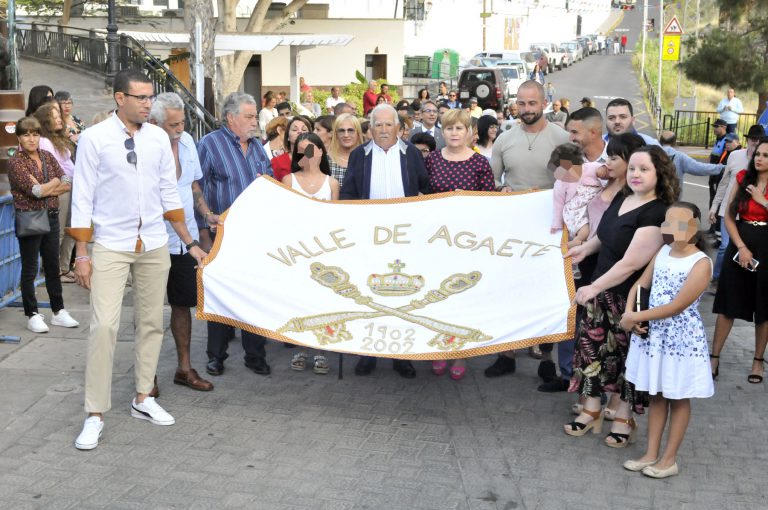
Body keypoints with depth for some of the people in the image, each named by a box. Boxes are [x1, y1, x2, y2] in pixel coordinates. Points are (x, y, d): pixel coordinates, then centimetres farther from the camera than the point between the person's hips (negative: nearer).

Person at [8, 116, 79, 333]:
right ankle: (32, 315, 12)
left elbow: (67, 185, 0)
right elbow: (35, 190, -18)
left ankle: (58, 311, 21)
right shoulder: (15, 162, -7)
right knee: (29, 270, 4)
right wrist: (55, 182, -4)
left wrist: (44, 189, -14)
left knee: (53, 267, 12)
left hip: (51, 218, 5)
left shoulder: (47, 156, 8)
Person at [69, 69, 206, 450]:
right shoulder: (94, 138, -6)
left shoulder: (158, 138, 4)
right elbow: (83, 198, -4)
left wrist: (190, 243, 10)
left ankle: (143, 399, 24)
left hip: (154, 245, 4)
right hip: (110, 246, -4)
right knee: (104, 326, -9)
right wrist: (81, 253, -7)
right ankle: (95, 415, 1)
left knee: (151, 323, 10)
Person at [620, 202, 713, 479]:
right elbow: (640, 285, 8)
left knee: (678, 399, 8)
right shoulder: (662, 252, 3)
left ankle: (669, 459, 18)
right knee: (656, 394, 15)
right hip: (654, 334, 6)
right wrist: (629, 314, -11)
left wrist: (636, 317, -19)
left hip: (682, 339, -6)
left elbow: (677, 306, -22)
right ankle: (651, 454, 24)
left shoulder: (701, 263, -17)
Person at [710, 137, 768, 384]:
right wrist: (741, 247, -9)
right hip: (739, 247, 2)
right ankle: (714, 357, 12)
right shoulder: (743, 178, 2)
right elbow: (729, 217, 0)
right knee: (728, 304, 6)